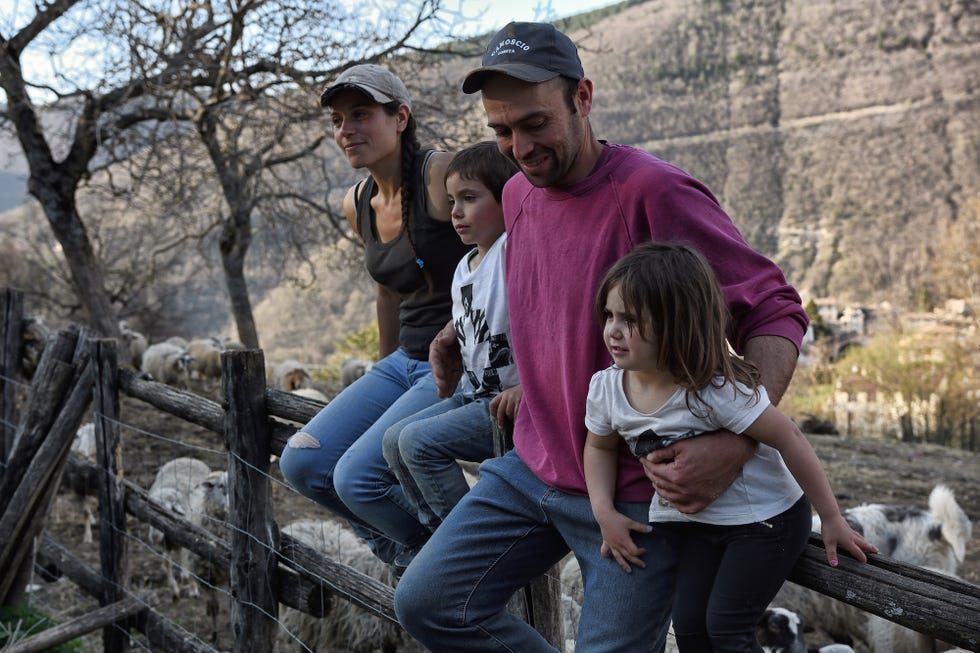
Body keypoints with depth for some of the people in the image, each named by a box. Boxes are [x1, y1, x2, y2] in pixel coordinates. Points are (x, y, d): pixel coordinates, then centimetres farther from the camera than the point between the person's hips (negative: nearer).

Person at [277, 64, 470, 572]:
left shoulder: (443, 176, -15)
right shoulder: (358, 204, 9)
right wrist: (383, 375, 26)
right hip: (406, 361, 9)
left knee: (358, 475, -20)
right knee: (302, 464, 1)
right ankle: (410, 550, 19)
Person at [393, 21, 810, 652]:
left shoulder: (653, 192, -20)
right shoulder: (518, 193, 4)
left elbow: (777, 313, -19)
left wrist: (737, 443, -33)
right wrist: (465, 333, 12)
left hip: (636, 491, -7)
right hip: (532, 469, 7)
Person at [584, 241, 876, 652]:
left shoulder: (717, 390, -31)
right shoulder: (606, 388, -14)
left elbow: (790, 441, -23)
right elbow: (600, 447, 6)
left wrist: (831, 519, -16)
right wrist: (605, 512, -8)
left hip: (763, 515, -5)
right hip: (692, 522, 6)